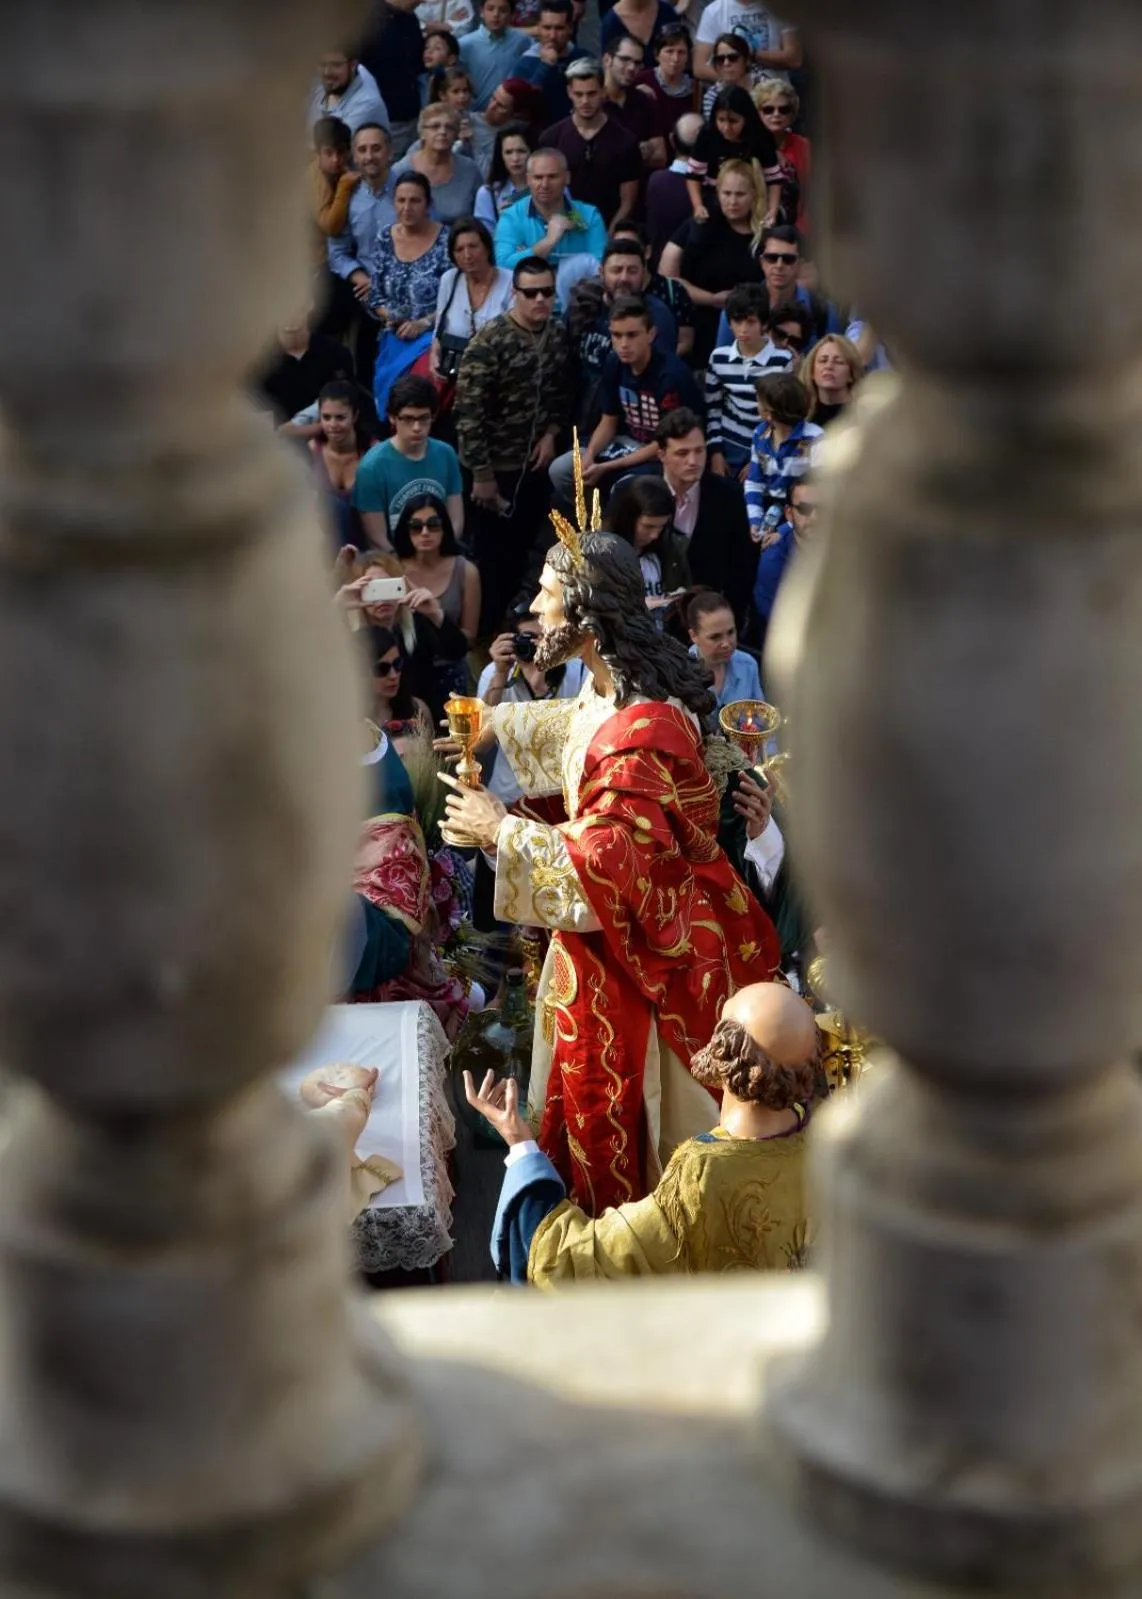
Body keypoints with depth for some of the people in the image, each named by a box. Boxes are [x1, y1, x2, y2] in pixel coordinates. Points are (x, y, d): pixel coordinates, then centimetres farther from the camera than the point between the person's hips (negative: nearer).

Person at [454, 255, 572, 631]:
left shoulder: (559, 336, 0)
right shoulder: (489, 342, -20)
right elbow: (469, 413, -20)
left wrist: (552, 433, -4)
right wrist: (482, 474, -19)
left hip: (534, 466, 6)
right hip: (495, 467, -6)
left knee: (519, 556, 16)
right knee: (491, 557, 3)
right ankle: (483, 634, 17)